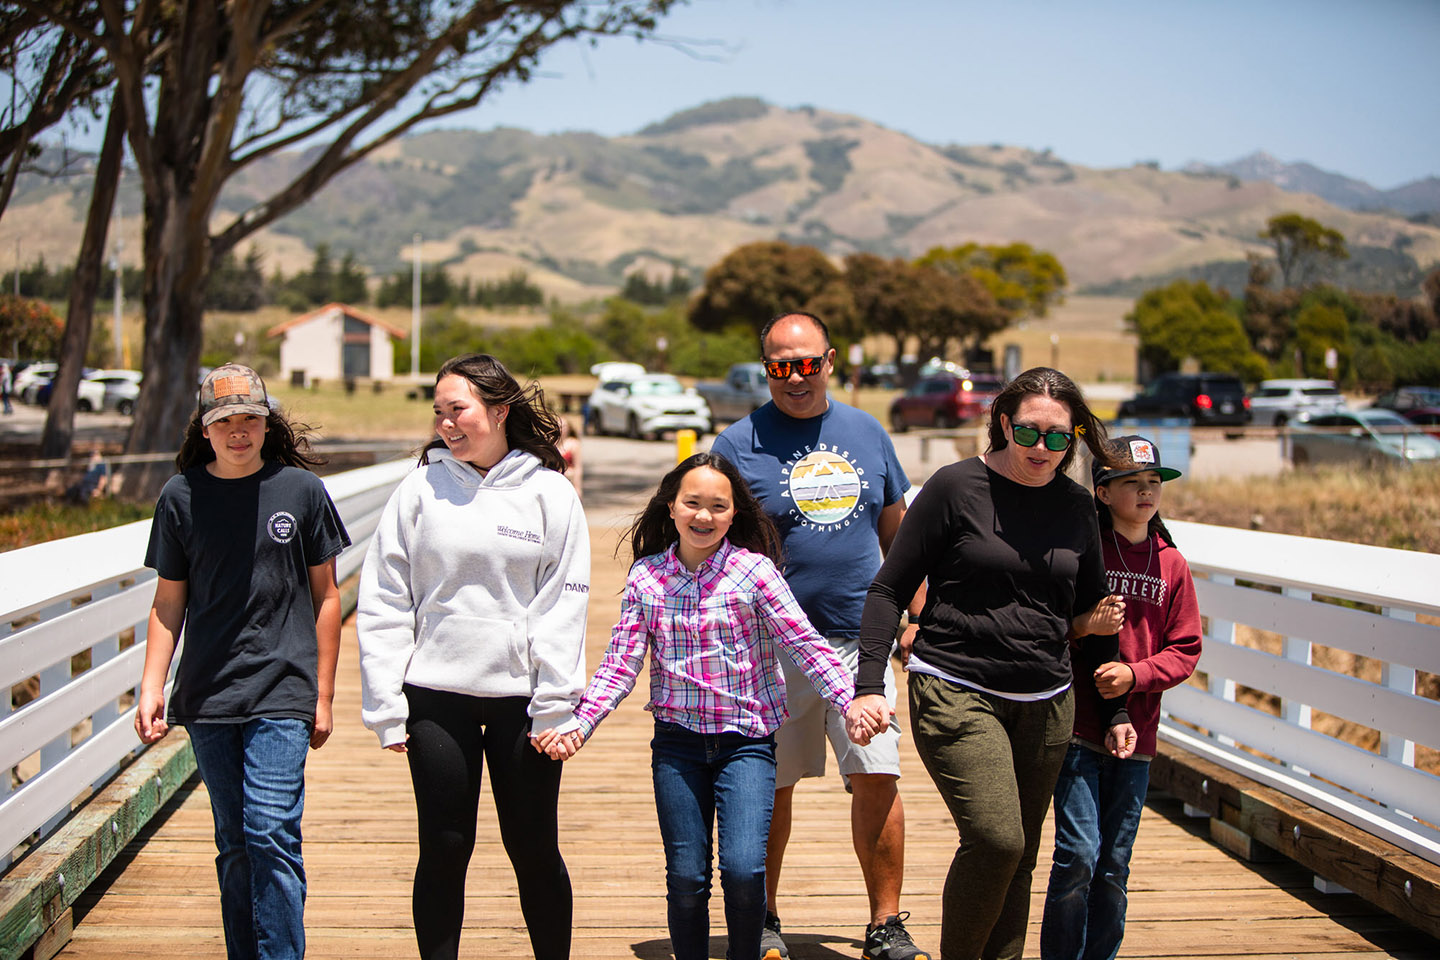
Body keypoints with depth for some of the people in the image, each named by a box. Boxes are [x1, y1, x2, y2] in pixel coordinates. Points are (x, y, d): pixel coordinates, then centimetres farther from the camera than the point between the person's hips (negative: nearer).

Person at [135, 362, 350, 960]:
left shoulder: (300, 489, 1)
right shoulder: (181, 497, 5)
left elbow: (325, 595, 6)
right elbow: (168, 601, 10)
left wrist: (323, 694, 4)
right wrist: (152, 687, 0)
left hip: (282, 692, -2)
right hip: (207, 697, 3)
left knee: (272, 832, -14)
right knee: (234, 843, 10)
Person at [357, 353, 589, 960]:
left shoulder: (549, 492, 1)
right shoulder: (421, 488, 3)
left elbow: (563, 608, -2)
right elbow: (384, 601, 2)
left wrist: (555, 707, -8)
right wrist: (386, 705, -3)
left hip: (521, 697, -1)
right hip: (437, 694, 1)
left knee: (534, 850, 7)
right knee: (443, 850, 5)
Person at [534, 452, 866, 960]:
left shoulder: (754, 570, -6)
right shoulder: (645, 577, 2)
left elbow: (805, 643, -8)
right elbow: (620, 664, 3)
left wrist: (850, 700, -20)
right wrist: (579, 724, -8)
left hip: (746, 740, -2)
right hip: (677, 741, 2)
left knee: (743, 869, -14)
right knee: (685, 877, 4)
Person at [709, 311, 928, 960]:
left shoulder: (867, 433, 10)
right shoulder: (739, 443, -2)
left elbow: (896, 533, 18)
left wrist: (917, 616, 14)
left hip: (860, 639, 2)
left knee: (878, 778, -3)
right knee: (772, 787, 6)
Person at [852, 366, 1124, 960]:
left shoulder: (1076, 506, 9)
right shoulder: (957, 487, -5)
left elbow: (1083, 612, 21)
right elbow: (889, 588, -3)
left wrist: (1098, 621, -3)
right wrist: (869, 684, -12)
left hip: (1046, 704, 5)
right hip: (957, 693, -5)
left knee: (1019, 861, 7)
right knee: (996, 839, -19)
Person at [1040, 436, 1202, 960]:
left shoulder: (1172, 565, 7)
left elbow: (1185, 651, 7)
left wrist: (1134, 674, -8)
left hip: (1134, 732, 4)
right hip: (1078, 725, -3)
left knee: (1114, 863, 9)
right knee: (1078, 853, -8)